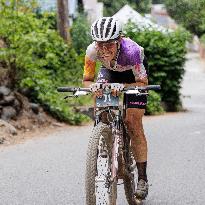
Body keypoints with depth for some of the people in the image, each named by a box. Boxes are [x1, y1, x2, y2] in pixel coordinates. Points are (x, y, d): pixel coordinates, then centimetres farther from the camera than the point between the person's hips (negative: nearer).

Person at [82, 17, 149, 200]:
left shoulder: (131, 50, -41)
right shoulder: (92, 51, -33)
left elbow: (142, 83, -34)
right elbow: (87, 80, -22)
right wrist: (93, 86, -44)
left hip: (134, 75, -3)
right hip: (110, 71, 3)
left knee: (133, 124, -10)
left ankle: (143, 179, -2)